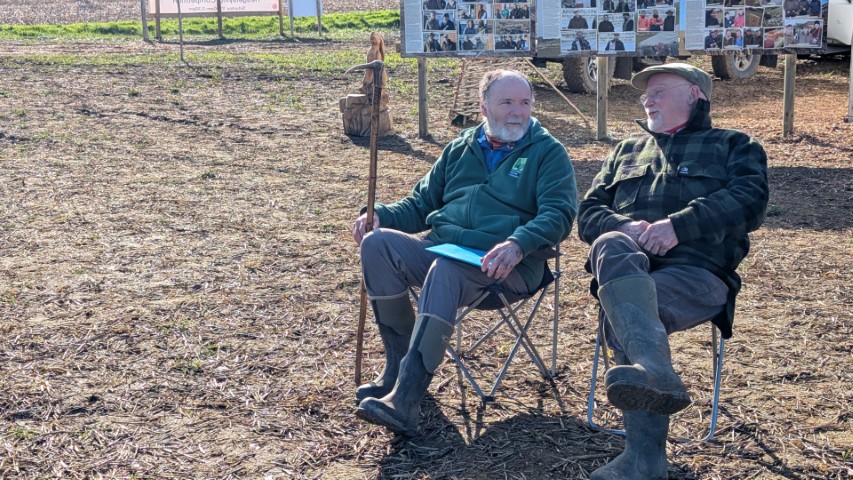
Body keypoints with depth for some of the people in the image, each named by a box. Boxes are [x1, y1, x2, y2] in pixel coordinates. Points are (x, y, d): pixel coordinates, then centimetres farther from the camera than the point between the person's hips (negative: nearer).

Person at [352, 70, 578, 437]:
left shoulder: (547, 152, 8)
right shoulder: (460, 149, 22)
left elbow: (559, 214, -7)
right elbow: (421, 204, 26)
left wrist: (518, 244, -28)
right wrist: (380, 215, 4)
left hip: (505, 266, -5)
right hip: (439, 248, 5)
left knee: (446, 270, -37)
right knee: (378, 243, -21)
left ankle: (404, 401, -43)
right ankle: (398, 368, -15)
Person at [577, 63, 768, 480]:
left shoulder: (734, 146, 21)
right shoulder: (625, 152, 34)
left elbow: (750, 200, -1)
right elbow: (588, 214, 20)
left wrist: (680, 225, -17)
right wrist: (626, 226, -5)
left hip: (698, 271, -3)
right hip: (629, 268, 3)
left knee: (623, 317, -35)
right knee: (611, 246, -35)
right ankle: (656, 371, -56)